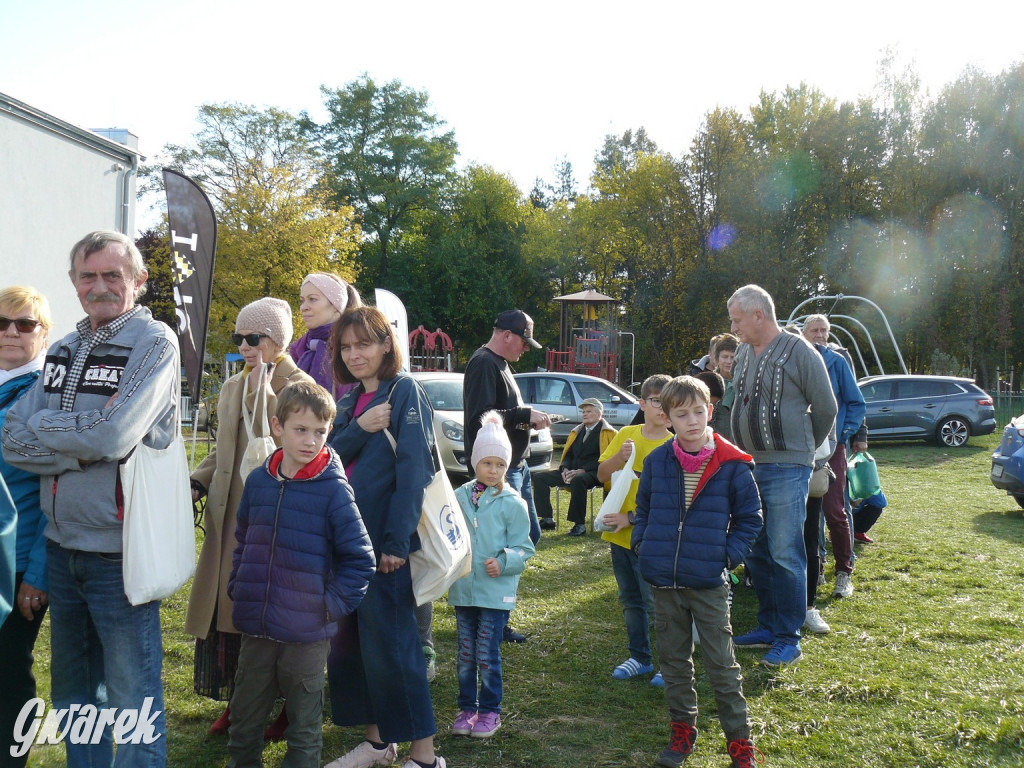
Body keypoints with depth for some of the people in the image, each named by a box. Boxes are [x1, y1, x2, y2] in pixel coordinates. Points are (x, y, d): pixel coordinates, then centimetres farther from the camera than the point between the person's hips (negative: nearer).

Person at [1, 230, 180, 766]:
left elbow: (113, 435, -21)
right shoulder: (62, 351, 10)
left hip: (119, 548, -7)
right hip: (61, 545, 7)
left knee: (131, 697, 3)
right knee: (71, 691, 21)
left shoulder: (154, 342, -9)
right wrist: (82, 448, -14)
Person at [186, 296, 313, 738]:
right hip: (229, 517, 7)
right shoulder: (232, 387, 15)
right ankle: (236, 701, 24)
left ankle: (286, 706, 15)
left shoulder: (297, 386, -6)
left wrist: (263, 388, -18)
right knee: (225, 605, 9)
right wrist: (197, 482, 8)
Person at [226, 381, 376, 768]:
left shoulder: (333, 489, -12)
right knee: (244, 721, 19)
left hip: (307, 634, -4)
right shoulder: (258, 481, 2)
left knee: (304, 727, 11)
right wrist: (237, 589, 8)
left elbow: (360, 559, -9)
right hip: (256, 628, 5)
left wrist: (332, 604, -13)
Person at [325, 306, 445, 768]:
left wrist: (396, 543, -20)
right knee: (348, 640, 12)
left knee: (389, 643, -5)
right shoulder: (351, 401, 15)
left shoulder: (405, 392, -8)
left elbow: (413, 471, -16)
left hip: (385, 544, -8)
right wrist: (360, 428, -13)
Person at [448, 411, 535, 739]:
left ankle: (489, 710, 19)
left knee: (487, 655, 1)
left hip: (496, 592, -4)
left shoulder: (512, 503, -7)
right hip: (463, 589, 4)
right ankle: (467, 707, 28)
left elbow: (523, 548, -6)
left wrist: (504, 562, -21)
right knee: (465, 654, 13)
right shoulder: (459, 497, 3)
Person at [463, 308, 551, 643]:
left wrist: (529, 418, 8)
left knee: (530, 534, 16)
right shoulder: (483, 363, -15)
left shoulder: (500, 364, 18)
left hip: (517, 466, 10)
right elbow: (480, 416, -26)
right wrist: (526, 415, -21)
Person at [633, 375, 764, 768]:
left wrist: (729, 556, -7)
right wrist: (641, 545, 3)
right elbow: (642, 507, 16)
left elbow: (749, 517, 2)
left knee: (722, 664, 4)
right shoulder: (656, 460, 0)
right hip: (663, 581, 3)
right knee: (674, 661, 15)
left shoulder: (732, 464, -8)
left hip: (709, 583, -3)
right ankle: (682, 730, 31)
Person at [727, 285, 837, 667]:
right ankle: (768, 626, 25)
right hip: (748, 465, 7)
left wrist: (804, 448, 9)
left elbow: (826, 409, -2)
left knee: (785, 554, -5)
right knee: (755, 552, 12)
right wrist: (742, 455, 16)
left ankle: (789, 639, 5)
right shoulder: (743, 354, 11)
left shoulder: (799, 352, -9)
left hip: (786, 468, -7)